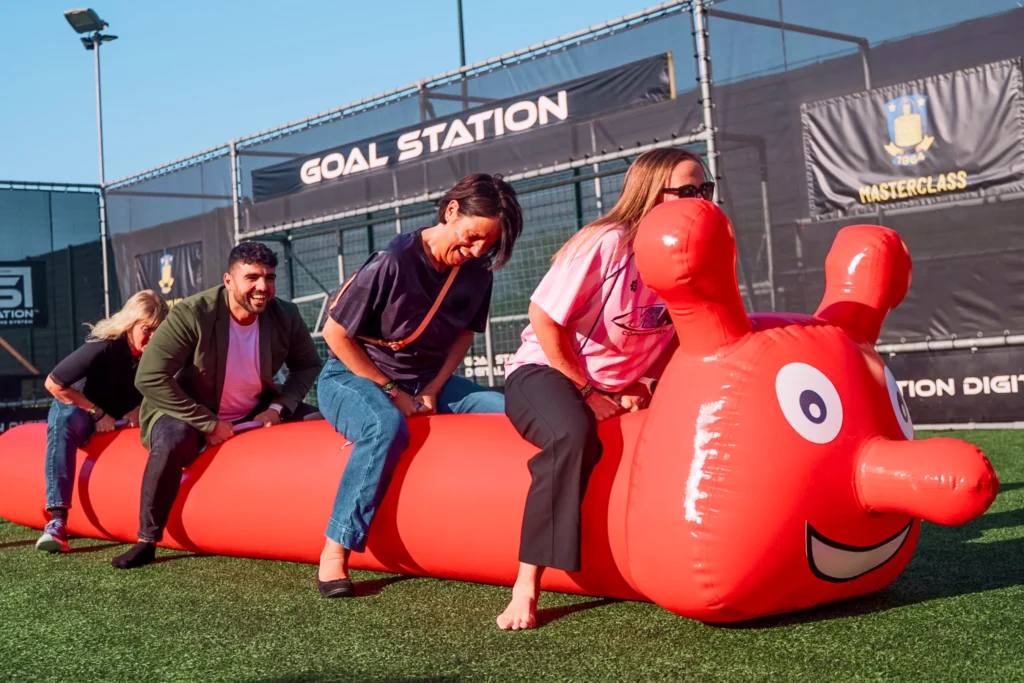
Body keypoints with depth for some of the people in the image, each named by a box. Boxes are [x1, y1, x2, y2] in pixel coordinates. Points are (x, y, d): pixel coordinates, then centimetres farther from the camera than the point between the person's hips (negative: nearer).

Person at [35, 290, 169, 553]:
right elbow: (53, 383, -22)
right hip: (83, 409, -4)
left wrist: (142, 408, -16)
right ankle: (57, 521, -48)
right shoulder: (104, 346, -26)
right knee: (64, 419, -38)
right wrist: (97, 413, -20)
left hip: (125, 419, 4)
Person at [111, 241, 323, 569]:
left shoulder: (285, 316, -12)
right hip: (192, 413, -4)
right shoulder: (191, 314, -26)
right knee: (173, 440, -37)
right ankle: (146, 542, -19)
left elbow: (308, 366, 4)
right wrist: (208, 423, -27)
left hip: (256, 413, 5)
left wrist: (278, 408, -14)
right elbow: (149, 377, -28)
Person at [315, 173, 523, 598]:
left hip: (427, 381, 6)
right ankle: (334, 553, -29)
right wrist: (391, 392, -14)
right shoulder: (393, 263, -23)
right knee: (387, 426, -38)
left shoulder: (477, 271, -5)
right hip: (353, 376, -6)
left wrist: (433, 389, -6)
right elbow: (335, 333, -17)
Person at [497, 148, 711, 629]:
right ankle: (526, 587, -31)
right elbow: (544, 320, -18)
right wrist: (588, 394, -15)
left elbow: (679, 344, 9)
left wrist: (643, 389, -9)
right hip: (544, 371, -6)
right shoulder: (607, 244, -20)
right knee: (574, 436, -37)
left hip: (622, 392, 6)